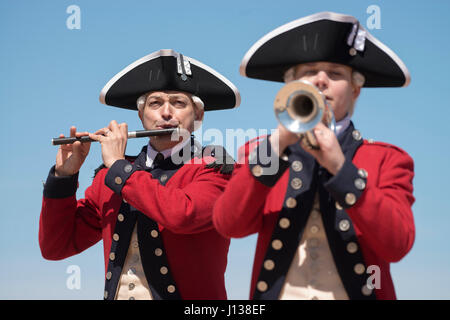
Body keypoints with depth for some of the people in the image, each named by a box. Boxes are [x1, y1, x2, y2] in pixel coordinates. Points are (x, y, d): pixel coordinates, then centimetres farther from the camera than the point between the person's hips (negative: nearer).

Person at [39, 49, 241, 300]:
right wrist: (63, 175, 0)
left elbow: (183, 215, -20)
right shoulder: (109, 177, 11)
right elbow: (55, 247, 11)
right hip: (115, 294, 3)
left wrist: (118, 167, -9)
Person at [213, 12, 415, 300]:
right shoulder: (260, 153, 13)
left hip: (357, 291, 0)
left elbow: (398, 244, -5)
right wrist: (277, 144, -10)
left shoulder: (388, 159, 11)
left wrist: (340, 167, -12)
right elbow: (228, 225, -3)